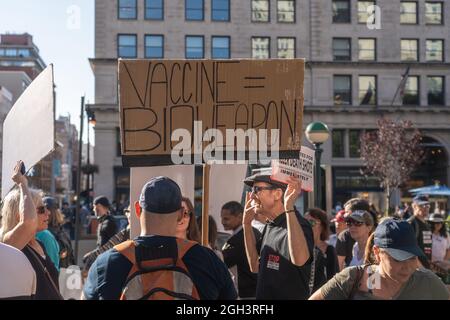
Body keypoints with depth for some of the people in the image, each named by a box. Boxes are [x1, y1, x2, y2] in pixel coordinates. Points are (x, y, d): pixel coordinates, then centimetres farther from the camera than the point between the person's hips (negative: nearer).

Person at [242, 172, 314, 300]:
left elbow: (300, 260, -40)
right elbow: (255, 267, 10)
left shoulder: (297, 224, -20)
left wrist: (289, 207, -41)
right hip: (264, 295, 8)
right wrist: (247, 223, 6)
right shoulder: (270, 226, 7)